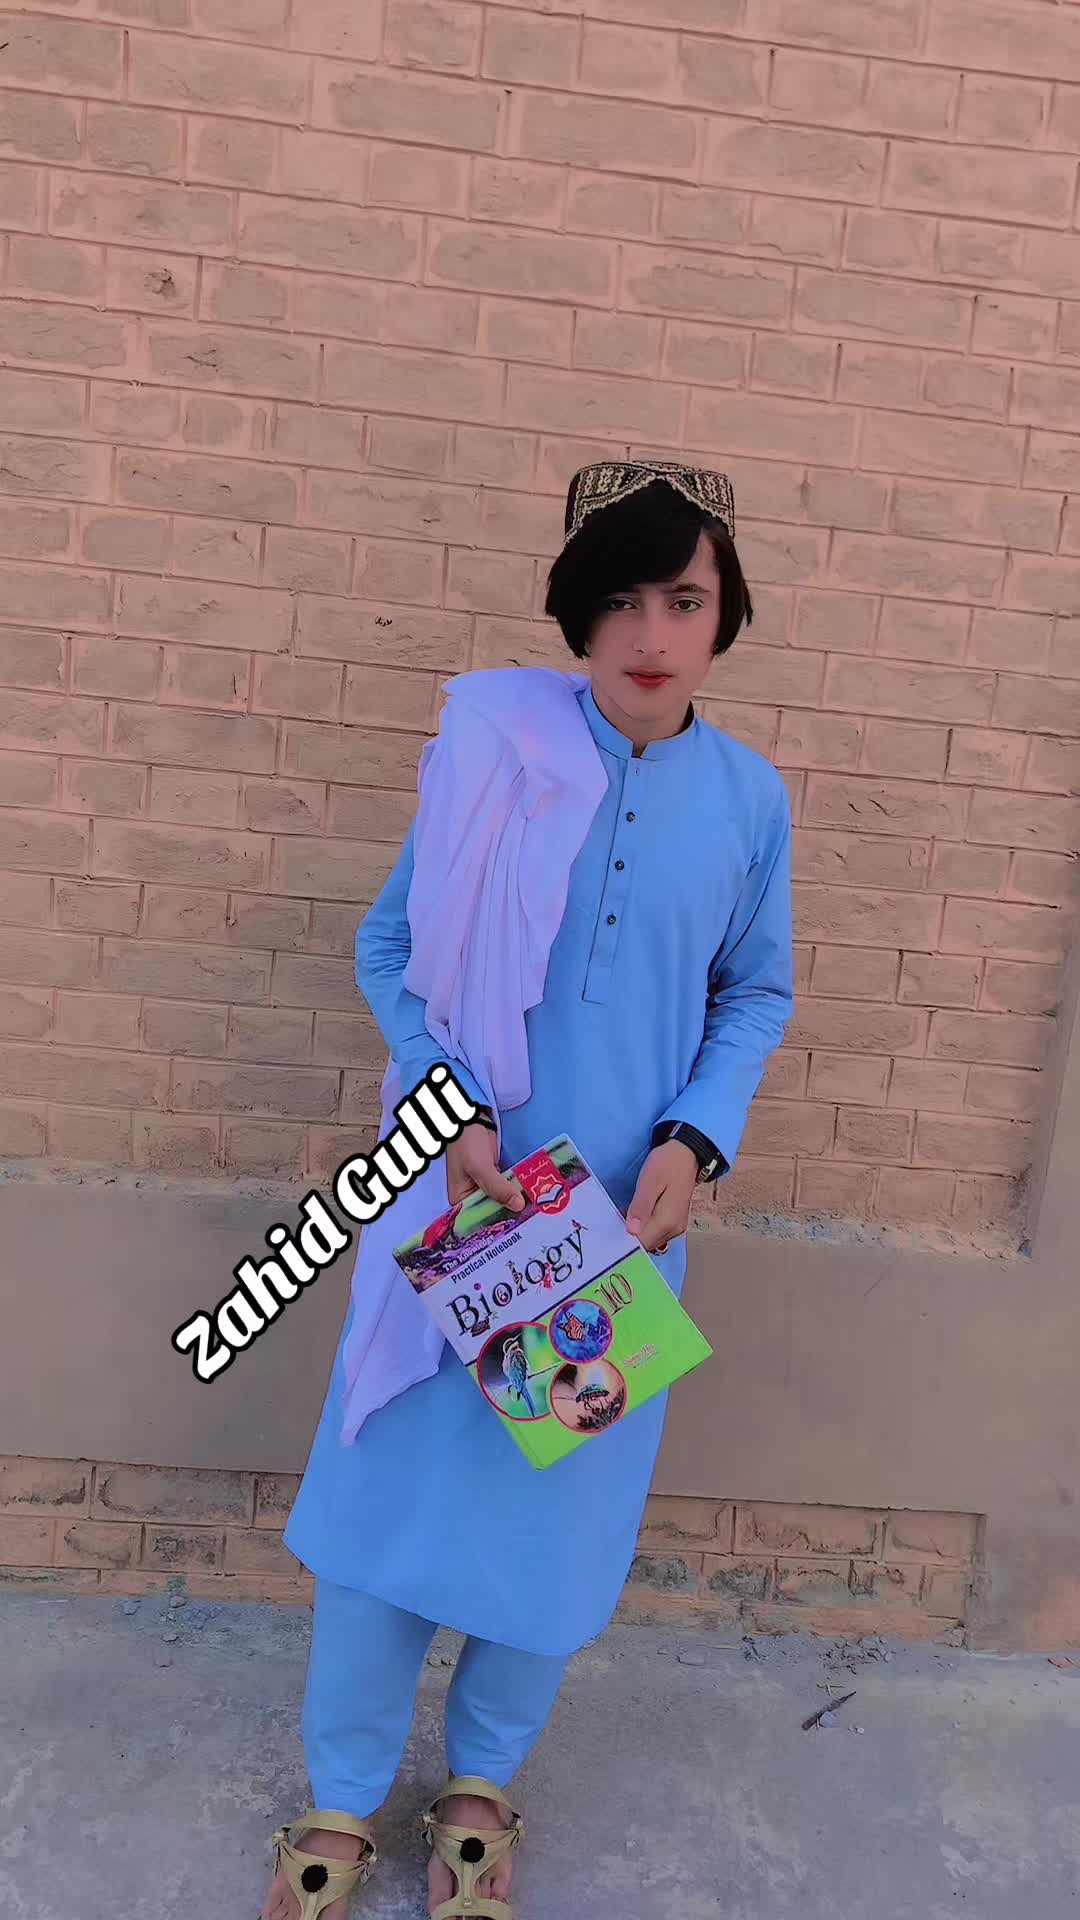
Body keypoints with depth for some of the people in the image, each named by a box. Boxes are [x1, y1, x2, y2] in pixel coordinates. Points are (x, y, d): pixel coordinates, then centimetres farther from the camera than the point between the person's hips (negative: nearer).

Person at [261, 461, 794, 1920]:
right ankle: (342, 1797, 35)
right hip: (454, 1189, -1)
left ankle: (483, 1778, 41)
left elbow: (757, 994, 7)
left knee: (563, 1511, 13)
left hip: (627, 1215, 2)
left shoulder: (751, 796, -4)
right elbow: (392, 945, -1)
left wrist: (695, 1141, -8)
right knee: (390, 1483, 9)